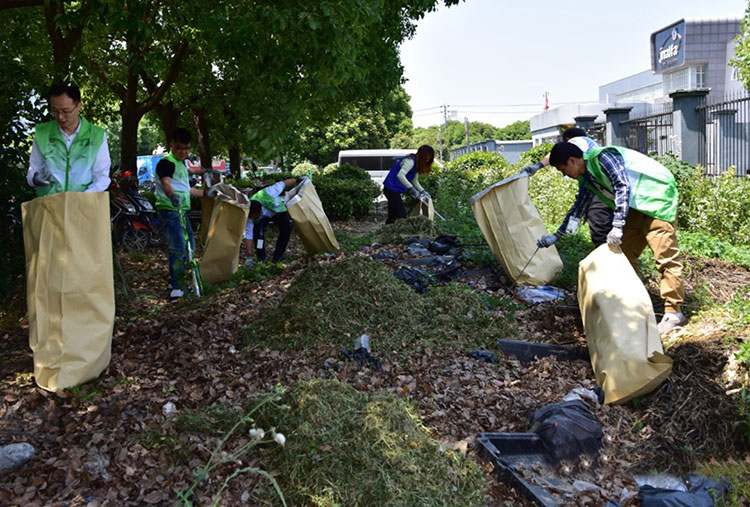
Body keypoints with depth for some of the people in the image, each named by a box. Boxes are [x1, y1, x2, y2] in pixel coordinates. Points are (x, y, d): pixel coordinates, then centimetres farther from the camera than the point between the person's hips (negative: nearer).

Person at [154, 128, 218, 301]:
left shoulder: (181, 163, 17)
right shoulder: (166, 163, -12)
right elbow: (166, 183, -31)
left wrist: (205, 193, 33)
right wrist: (172, 195, -51)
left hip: (181, 211, 10)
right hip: (168, 210, -10)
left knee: (189, 246, 18)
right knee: (178, 248, -18)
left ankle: (175, 281, 30)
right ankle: (176, 288, -15)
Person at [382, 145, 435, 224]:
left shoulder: (417, 164, 11)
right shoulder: (410, 161, -19)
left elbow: (415, 181, 16)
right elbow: (400, 175, -34)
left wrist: (422, 191, 3)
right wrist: (411, 188, -36)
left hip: (392, 190, 10)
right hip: (391, 189, -10)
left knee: (393, 215, 15)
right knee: (402, 215, -12)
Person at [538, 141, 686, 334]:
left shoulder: (603, 157, -21)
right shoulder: (586, 177, 8)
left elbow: (623, 187, -29)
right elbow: (578, 207, 18)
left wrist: (617, 226, -34)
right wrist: (556, 236, 19)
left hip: (658, 196, -10)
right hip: (637, 206, 10)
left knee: (665, 257, -11)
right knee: (625, 253, 8)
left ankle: (674, 313, -7)